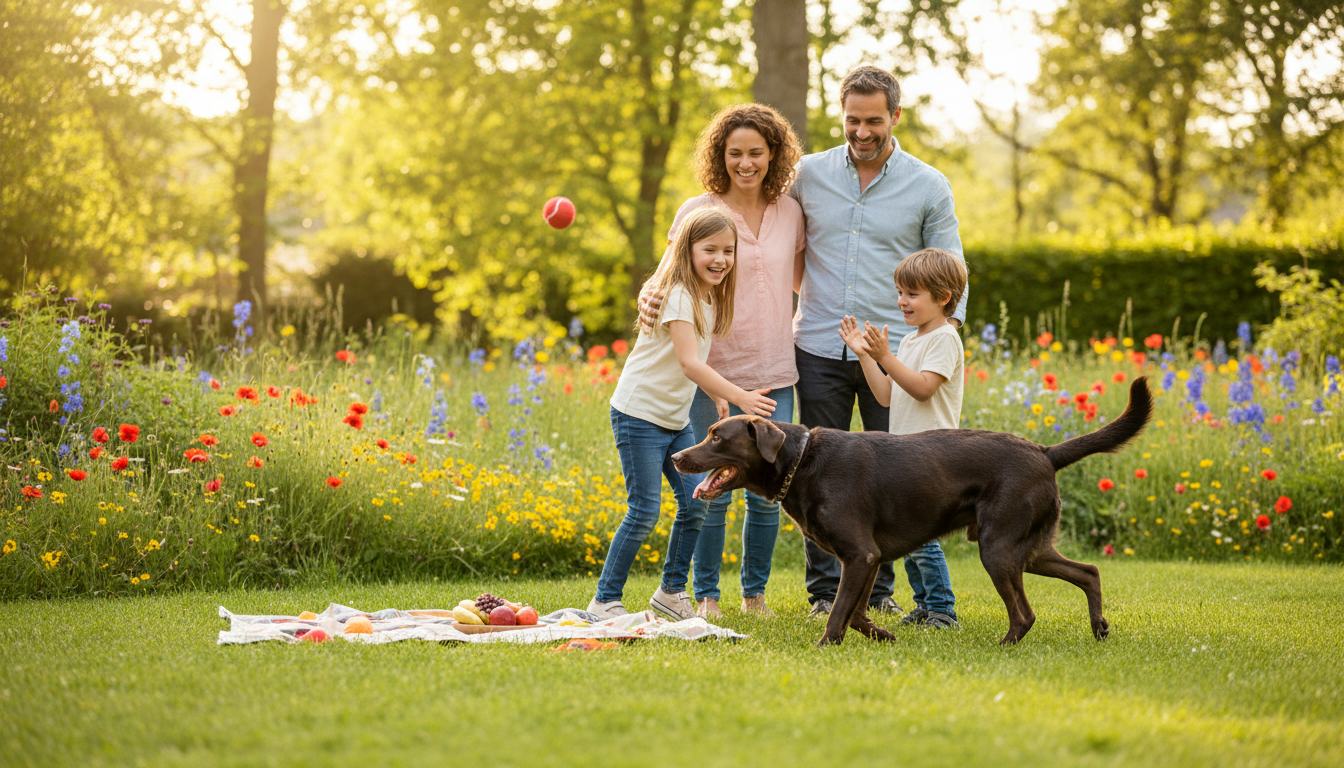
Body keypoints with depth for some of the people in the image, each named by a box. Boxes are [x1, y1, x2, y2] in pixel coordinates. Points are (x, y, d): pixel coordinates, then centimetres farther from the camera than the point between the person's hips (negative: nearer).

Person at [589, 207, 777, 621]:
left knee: (696, 501, 3)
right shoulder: (678, 296, -21)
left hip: (677, 417, 8)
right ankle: (605, 599, 4)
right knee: (645, 510, -7)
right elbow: (690, 364, -32)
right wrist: (740, 397, -41)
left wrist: (721, 397, 2)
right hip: (640, 413, -8)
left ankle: (671, 590, 19)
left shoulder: (711, 298, 6)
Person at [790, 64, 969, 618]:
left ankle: (878, 586, 15)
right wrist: (809, 289, 8)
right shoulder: (809, 175, 5)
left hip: (894, 351, -1)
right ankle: (825, 588, 11)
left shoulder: (929, 187, 2)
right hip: (819, 349, 1)